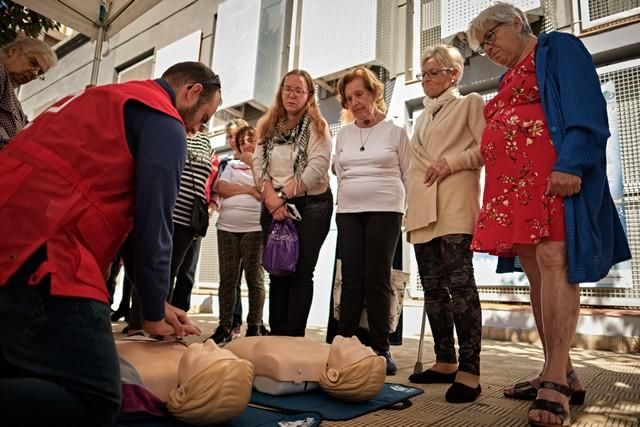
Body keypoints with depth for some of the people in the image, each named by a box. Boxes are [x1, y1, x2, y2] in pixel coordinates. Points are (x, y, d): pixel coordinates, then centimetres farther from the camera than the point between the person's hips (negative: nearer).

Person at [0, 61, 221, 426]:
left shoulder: (109, 100, 28)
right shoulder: (164, 123, -3)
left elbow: (124, 215, 25)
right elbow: (151, 223, -7)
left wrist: (156, 303, 23)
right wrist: (154, 312, 9)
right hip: (39, 250, -11)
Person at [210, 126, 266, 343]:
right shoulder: (231, 165, 21)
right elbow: (221, 188, 3)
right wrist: (250, 189, -5)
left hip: (255, 228, -3)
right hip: (227, 227, 4)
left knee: (254, 278, -2)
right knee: (227, 278, 3)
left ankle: (254, 328, 4)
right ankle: (224, 327, 9)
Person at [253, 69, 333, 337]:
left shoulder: (317, 126, 1)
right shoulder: (268, 126, 15)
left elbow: (316, 168, -13)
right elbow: (258, 165, 4)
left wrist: (283, 196, -15)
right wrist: (271, 198, -12)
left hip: (311, 205, -4)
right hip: (274, 207, 5)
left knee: (301, 272, -4)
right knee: (277, 271, 6)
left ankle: (294, 337, 1)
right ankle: (276, 334, 15)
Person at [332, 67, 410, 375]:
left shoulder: (395, 132, 5)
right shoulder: (343, 135, 14)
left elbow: (408, 176, 5)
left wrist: (402, 208, 0)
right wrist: (348, 198, 10)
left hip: (384, 211, -3)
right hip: (348, 212, 3)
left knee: (377, 279, -4)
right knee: (351, 280, 1)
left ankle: (381, 349, 4)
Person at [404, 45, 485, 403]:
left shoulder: (470, 103, 10)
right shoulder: (423, 118, 27)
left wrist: (452, 163, -14)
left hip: (455, 207, -7)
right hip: (424, 210, 7)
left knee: (459, 282, -13)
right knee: (433, 287, 6)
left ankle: (469, 370, -8)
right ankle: (445, 362, 15)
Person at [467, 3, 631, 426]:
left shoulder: (558, 47, 6)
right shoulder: (510, 78, 28)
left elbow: (585, 109, -8)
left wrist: (571, 164, -22)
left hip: (555, 175, -8)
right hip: (514, 184, 8)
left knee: (554, 262, -17)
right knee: (537, 272, 3)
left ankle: (556, 380, -15)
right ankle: (561, 375, 8)